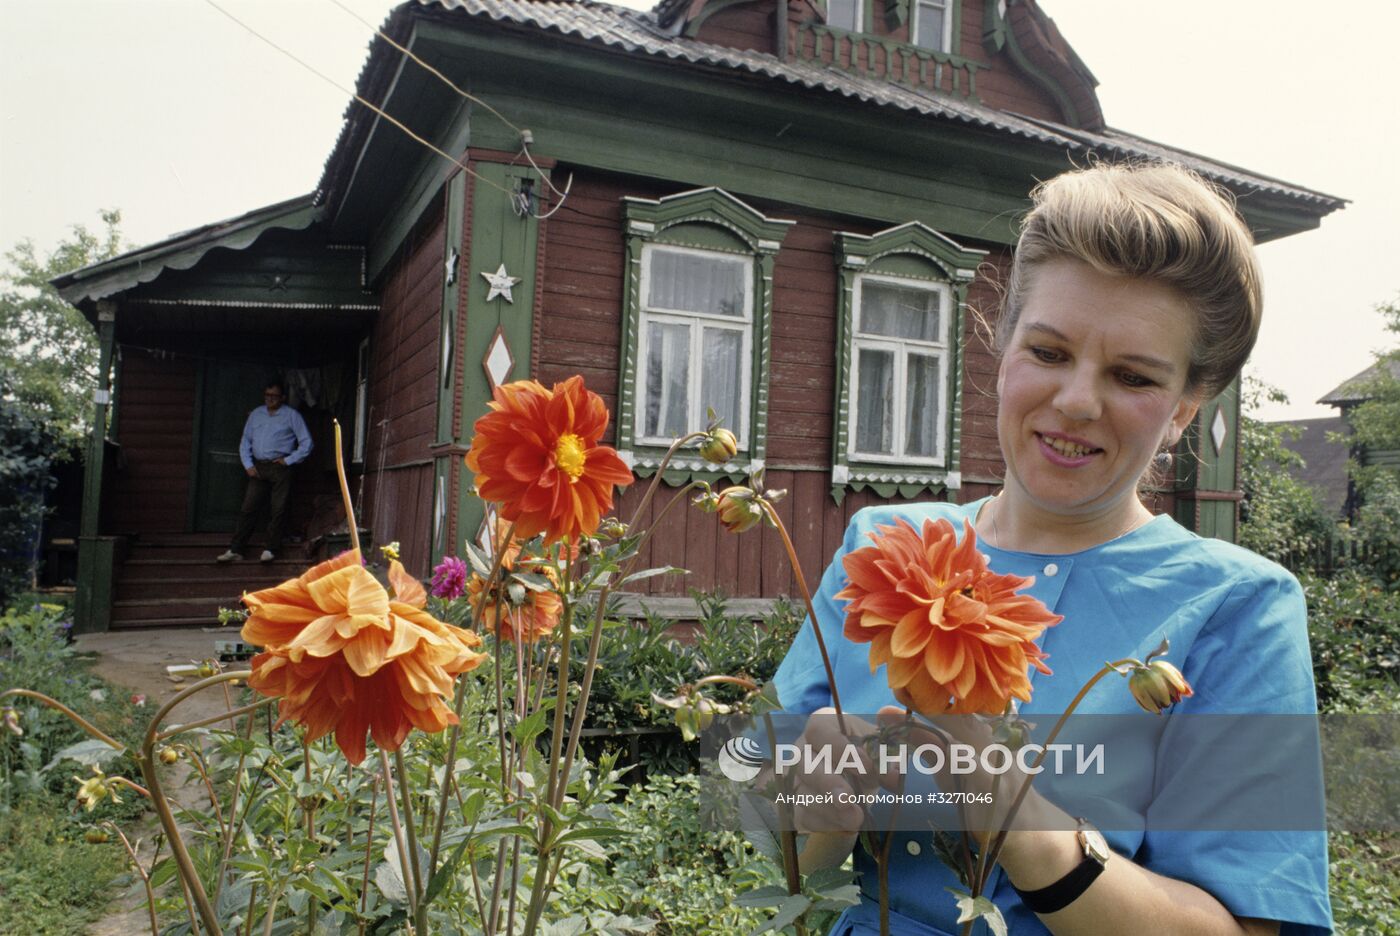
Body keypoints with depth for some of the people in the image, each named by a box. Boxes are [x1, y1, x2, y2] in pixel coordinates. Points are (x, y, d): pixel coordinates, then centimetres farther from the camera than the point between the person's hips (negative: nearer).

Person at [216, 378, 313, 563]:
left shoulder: (292, 416, 2)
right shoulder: (256, 414, 15)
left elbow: (306, 443, 0)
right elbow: (245, 442, 16)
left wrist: (289, 460, -6)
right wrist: (248, 465, 3)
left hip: (279, 468, -3)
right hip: (258, 468, 3)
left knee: (277, 510, -2)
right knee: (248, 508, 0)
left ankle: (272, 549, 7)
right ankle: (235, 549, 1)